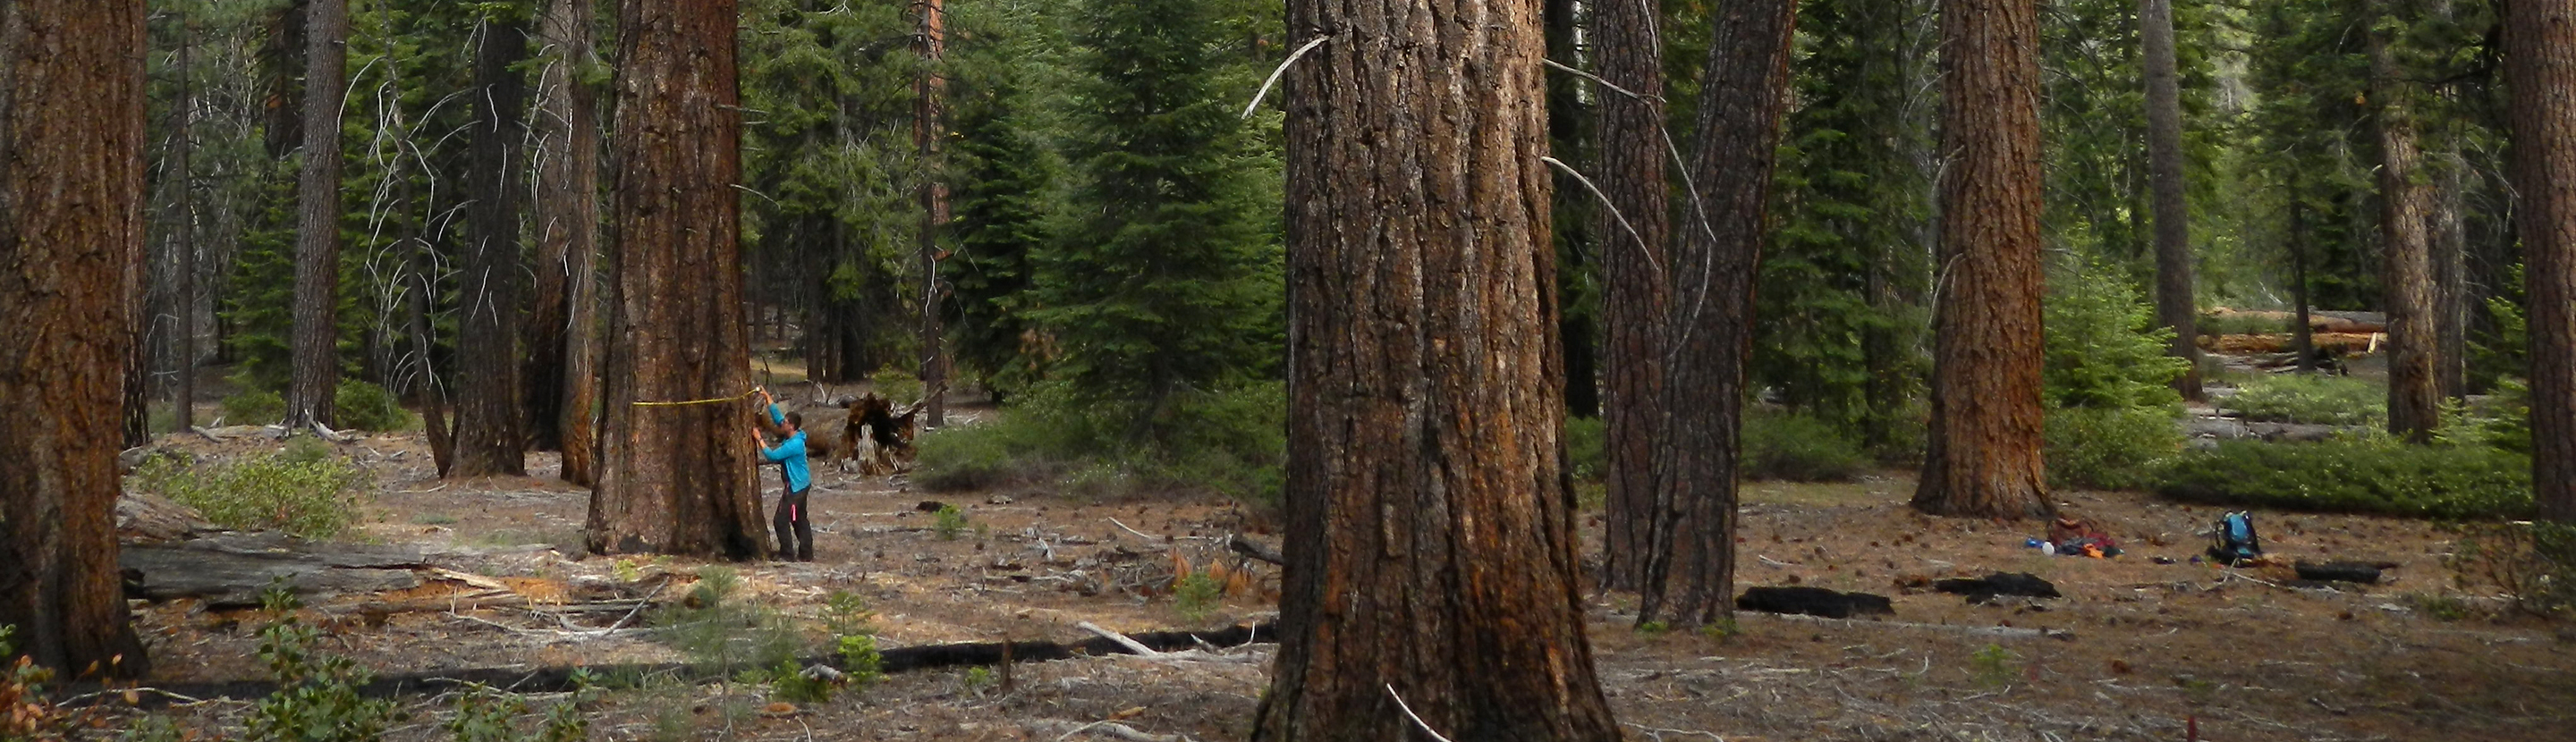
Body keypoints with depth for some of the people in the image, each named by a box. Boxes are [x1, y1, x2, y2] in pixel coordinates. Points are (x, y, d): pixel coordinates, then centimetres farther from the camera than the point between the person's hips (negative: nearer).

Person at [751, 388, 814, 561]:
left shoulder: (794, 444, -26)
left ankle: (787, 554, -1)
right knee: (800, 520, 15)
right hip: (800, 484, 10)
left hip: (796, 487, -10)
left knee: (781, 520, -5)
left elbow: (772, 456, -22)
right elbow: (777, 417, 12)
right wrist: (768, 398, 9)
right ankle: (806, 554, 21)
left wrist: (759, 439, -14)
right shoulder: (792, 436, 3)